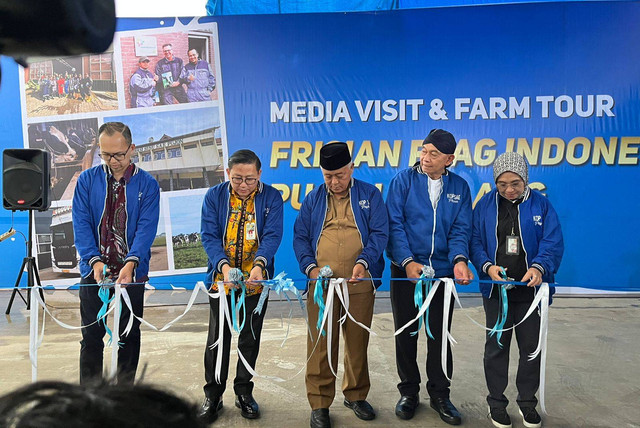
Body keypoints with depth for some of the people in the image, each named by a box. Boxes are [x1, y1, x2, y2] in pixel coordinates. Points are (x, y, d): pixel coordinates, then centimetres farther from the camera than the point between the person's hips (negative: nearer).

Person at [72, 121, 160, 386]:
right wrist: (94, 260, -21)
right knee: (92, 335, 7)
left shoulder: (147, 184, -4)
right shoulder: (87, 180, 1)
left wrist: (131, 263, -27)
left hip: (132, 272, 0)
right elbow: (81, 224, -6)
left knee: (130, 335, 11)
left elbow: (147, 226, -13)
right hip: (94, 269, 1)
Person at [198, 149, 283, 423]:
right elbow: (209, 235, -8)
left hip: (256, 280, 0)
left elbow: (272, 235, -13)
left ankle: (244, 392, 32)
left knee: (250, 339, 13)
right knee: (217, 338, 8)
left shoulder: (271, 198, -4)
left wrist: (260, 264, -31)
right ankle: (213, 395, 26)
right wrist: (223, 264, -25)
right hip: (221, 279, 0)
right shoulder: (214, 196, -2)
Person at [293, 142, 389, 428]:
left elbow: (379, 233, -2)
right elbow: (300, 237, 8)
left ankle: (355, 395, 32)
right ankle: (319, 403, 18)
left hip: (360, 283, 0)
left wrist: (364, 261, -18)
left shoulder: (370, 195, 5)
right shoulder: (313, 199, 11)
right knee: (320, 344, 3)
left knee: (358, 342, 11)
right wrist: (310, 267, -9)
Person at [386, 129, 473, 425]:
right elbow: (394, 223, -9)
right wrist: (407, 261, -20)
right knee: (406, 334, 10)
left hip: (443, 271, 2)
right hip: (405, 269, -1)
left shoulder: (459, 187, 3)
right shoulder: (403, 180, -4)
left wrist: (459, 260, -21)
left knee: (439, 335, 12)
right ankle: (409, 392, 28)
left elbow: (461, 229, -2)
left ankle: (439, 394, 29)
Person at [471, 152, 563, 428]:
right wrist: (487, 266, -21)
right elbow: (475, 240, -4)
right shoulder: (485, 204, -2)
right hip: (496, 289, 0)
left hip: (530, 289, 0)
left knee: (531, 347, 13)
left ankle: (528, 403, 33)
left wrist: (539, 267, -28)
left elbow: (553, 242, -10)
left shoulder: (541, 205, -3)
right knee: (496, 346, 11)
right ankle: (496, 403, 28)